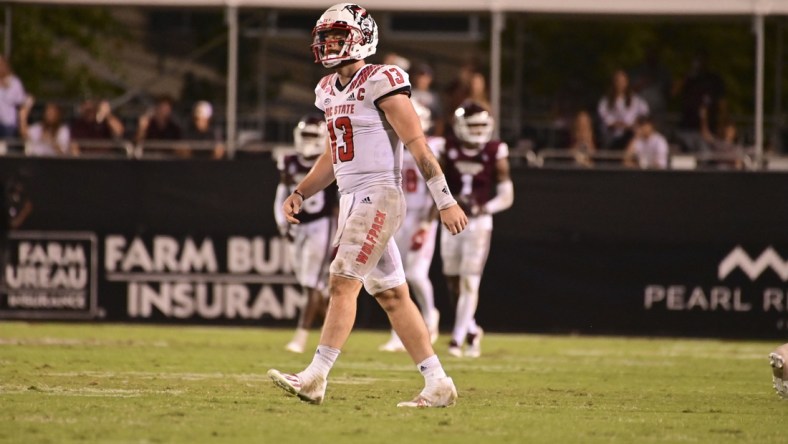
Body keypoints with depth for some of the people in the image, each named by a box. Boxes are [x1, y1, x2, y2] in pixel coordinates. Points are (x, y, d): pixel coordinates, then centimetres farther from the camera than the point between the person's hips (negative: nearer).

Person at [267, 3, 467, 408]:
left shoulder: (381, 83, -11)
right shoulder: (330, 91, 15)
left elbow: (417, 146, -14)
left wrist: (445, 201, -15)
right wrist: (300, 194, 13)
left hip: (379, 196, -9)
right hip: (352, 200, 9)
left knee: (343, 282, -14)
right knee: (391, 296, 8)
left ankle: (315, 378, -15)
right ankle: (438, 385, 10)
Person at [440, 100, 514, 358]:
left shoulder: (495, 153, -5)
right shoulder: (450, 151, 1)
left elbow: (506, 197, -3)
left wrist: (483, 208, -17)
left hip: (478, 224, -3)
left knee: (470, 282, -7)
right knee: (453, 282, 7)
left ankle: (458, 338, -3)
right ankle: (472, 330, 26)